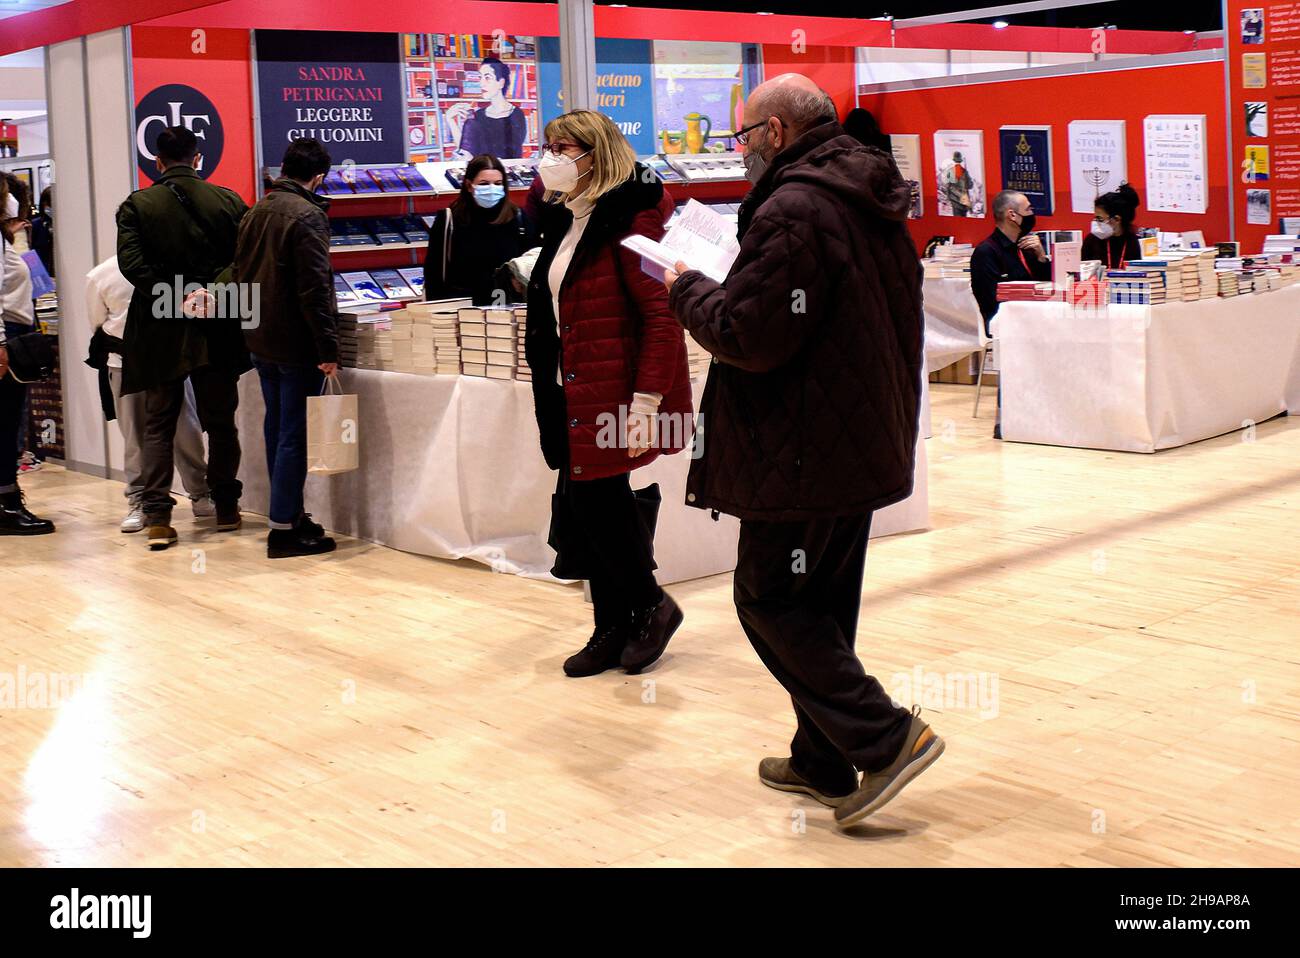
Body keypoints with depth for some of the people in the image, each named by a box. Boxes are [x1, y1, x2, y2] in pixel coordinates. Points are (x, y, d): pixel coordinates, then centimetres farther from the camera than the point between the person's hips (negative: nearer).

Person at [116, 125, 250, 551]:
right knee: (221, 423, 14)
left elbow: (129, 261, -13)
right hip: (218, 330, 1)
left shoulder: (136, 205, -1)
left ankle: (157, 519, -3)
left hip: (161, 332, -1)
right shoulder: (228, 201, 1)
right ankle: (226, 509, 21)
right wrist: (211, 294, -9)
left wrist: (174, 298, -14)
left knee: (158, 426, 7)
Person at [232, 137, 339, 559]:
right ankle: (283, 529, -4)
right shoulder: (307, 215, -15)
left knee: (277, 428, 16)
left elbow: (241, 275, 18)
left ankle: (288, 513, 25)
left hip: (260, 342, 9)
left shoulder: (255, 212, 12)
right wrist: (328, 349, -18)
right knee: (295, 435, -5)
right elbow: (315, 288, -20)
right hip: (296, 344, -9)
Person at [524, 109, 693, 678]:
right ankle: (613, 631, 20)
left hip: (613, 392, -9)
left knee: (595, 503, -5)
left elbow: (661, 315, -19)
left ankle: (650, 606, 16)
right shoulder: (568, 221, 15)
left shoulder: (629, 219, -13)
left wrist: (646, 402, -24)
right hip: (573, 394, 9)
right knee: (585, 509, 10)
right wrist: (549, 387, 19)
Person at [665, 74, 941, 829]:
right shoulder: (873, 202, 13)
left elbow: (748, 336, -21)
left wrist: (689, 288, -4)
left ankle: (883, 737, -5)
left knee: (770, 598, 0)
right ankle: (823, 761, 25)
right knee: (822, 603, 17)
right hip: (865, 444, 10)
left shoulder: (793, 209, -19)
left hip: (805, 449, -10)